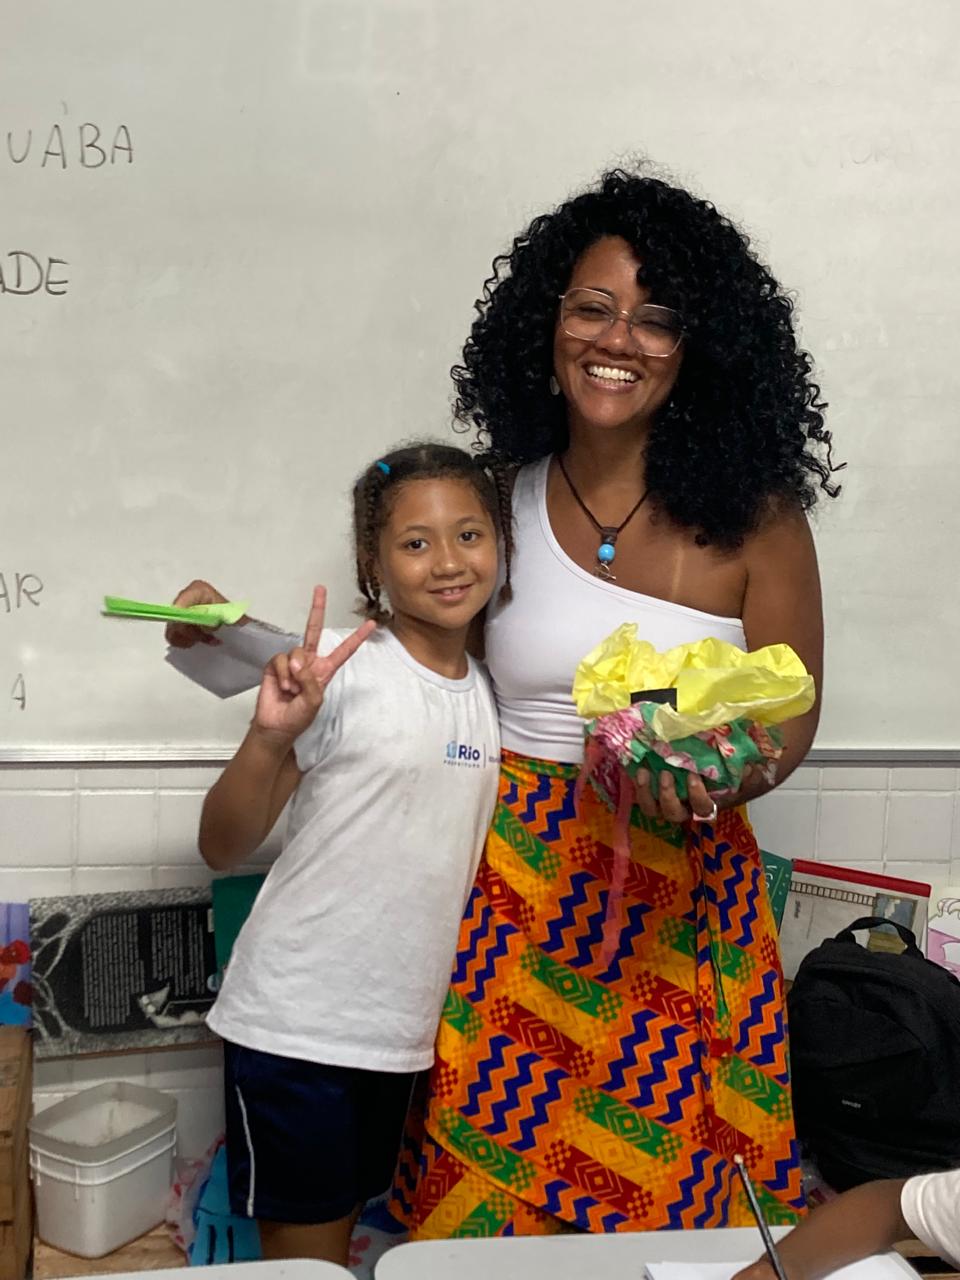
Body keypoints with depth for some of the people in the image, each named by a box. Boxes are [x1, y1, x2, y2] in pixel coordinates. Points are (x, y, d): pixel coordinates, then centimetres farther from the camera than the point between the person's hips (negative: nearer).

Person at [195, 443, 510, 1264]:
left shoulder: (488, 692, 5)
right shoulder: (339, 669, -14)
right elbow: (222, 850, -12)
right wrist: (271, 736, -31)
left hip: (400, 1031, 6)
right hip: (295, 1022, -6)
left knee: (344, 1237, 21)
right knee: (305, 1257, 8)